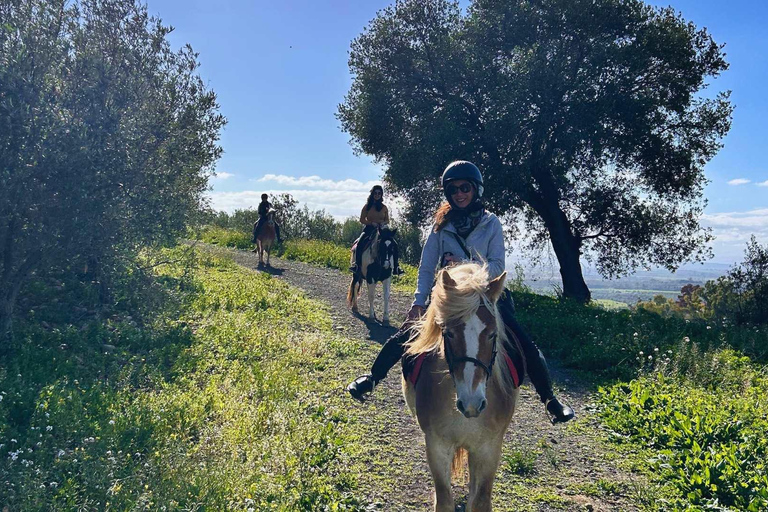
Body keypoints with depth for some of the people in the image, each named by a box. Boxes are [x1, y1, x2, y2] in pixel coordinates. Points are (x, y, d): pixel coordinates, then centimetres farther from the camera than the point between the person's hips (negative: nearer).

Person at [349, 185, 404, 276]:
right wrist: (371, 223, -13)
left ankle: (396, 267, -12)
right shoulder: (367, 206, 6)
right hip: (369, 229, -2)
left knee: (394, 244, -18)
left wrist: (383, 223, -9)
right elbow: (362, 220, 3)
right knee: (360, 243, -32)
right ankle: (357, 265, -29)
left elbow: (387, 220, 14)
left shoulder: (384, 207, 12)